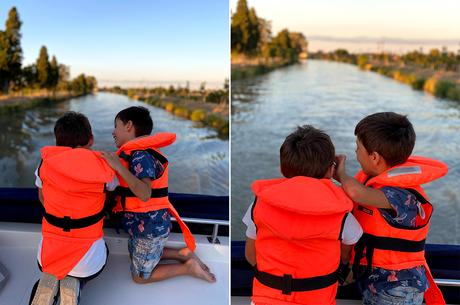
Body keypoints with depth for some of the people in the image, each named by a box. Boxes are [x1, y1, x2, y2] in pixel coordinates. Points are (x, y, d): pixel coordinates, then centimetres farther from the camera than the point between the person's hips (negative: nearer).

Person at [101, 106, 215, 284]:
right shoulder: (136, 153, 6)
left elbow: (145, 194, -36)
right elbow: (130, 189, 6)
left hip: (150, 226, -9)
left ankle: (189, 267, 13)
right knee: (135, 256, 30)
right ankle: (183, 254, 22)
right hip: (141, 223, 9)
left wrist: (119, 167, -36)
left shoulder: (140, 156, -24)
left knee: (140, 276, 9)